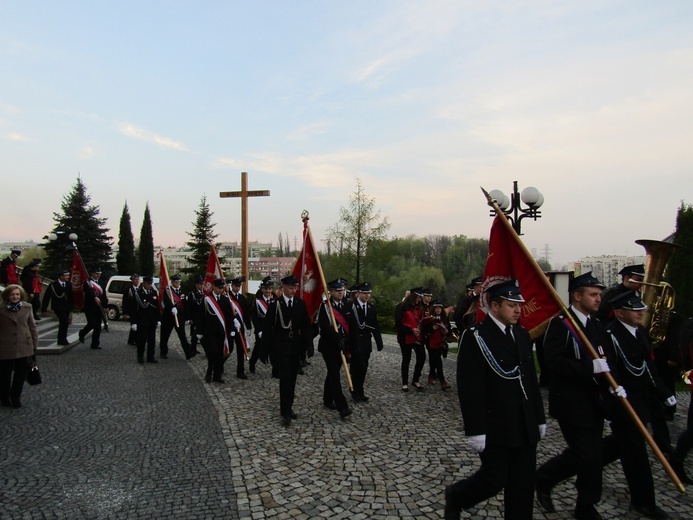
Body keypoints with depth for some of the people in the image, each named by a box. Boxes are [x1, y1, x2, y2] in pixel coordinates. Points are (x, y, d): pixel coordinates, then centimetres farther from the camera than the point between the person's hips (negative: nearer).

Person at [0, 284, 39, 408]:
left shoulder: (27, 308, -1)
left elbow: (32, 327, 4)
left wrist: (35, 344, 3)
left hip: (24, 347, 2)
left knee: (21, 374, 9)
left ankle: (15, 397, 27)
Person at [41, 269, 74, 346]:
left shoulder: (69, 284, 5)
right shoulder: (53, 285, -8)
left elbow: (71, 296, 12)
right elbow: (47, 297, -6)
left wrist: (71, 307, 10)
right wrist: (44, 308, -9)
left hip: (66, 307, 5)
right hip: (58, 307, -5)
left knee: (63, 323, 13)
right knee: (65, 322, -19)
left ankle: (61, 340, 25)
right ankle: (62, 339, -9)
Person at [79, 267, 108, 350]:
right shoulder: (87, 282, -3)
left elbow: (104, 295, 14)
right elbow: (89, 291, -23)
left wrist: (105, 305, 3)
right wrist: (95, 297, -40)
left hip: (99, 308, 6)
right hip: (90, 307, -5)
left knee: (98, 327, 4)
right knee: (91, 324, -12)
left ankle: (95, 344, 10)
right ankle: (82, 334, 20)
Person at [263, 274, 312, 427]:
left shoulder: (300, 303, 3)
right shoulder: (275, 304, -6)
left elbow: (306, 325, 5)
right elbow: (268, 327, -3)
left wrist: (309, 343, -4)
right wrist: (268, 347, -6)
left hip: (296, 345, 4)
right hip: (281, 345, -4)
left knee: (292, 378, 10)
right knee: (285, 377, -9)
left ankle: (288, 408, 23)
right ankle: (285, 412, -5)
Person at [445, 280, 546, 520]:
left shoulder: (522, 334, 9)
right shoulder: (475, 337, -14)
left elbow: (531, 381, 14)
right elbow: (470, 389, -17)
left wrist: (539, 418, 14)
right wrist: (475, 430, -18)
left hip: (525, 427, 6)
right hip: (495, 427, -6)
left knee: (524, 484, 11)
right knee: (493, 481, 3)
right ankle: (455, 496, 30)